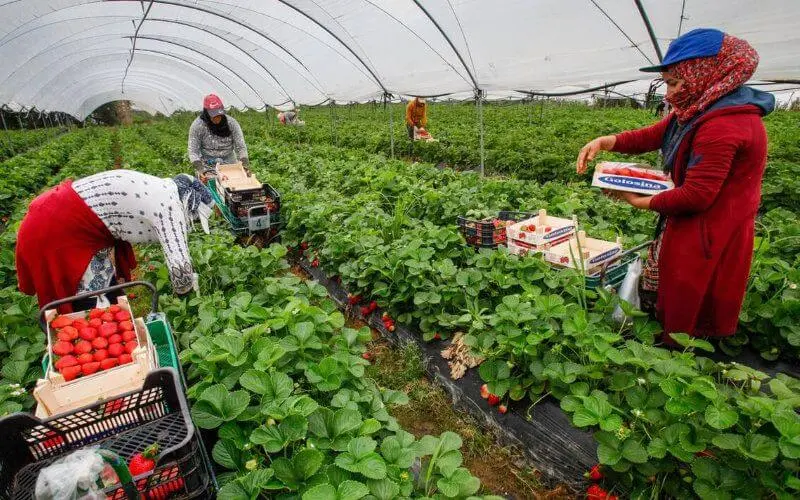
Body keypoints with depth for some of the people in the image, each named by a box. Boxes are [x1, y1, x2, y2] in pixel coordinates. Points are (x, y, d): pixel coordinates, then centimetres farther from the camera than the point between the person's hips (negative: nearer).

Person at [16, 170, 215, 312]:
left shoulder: (162, 189, 7)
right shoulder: (170, 204, -21)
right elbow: (180, 265, -28)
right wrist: (184, 289, -7)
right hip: (58, 231, -10)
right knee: (91, 308, 2)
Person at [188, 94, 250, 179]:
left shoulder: (232, 123, -4)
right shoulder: (197, 126, -8)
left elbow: (241, 147, -3)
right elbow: (193, 151, -7)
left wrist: (245, 165, -20)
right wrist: (200, 169, -24)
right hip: (207, 168, -2)